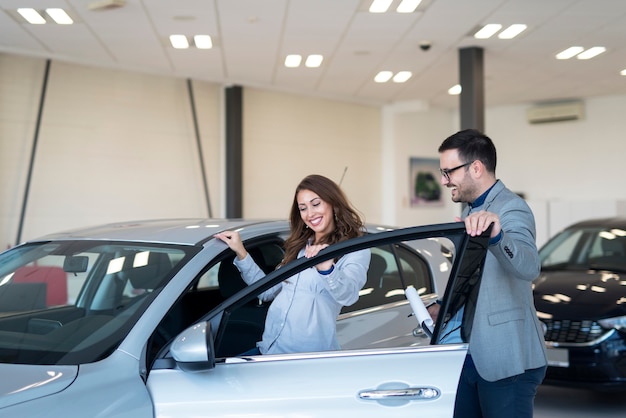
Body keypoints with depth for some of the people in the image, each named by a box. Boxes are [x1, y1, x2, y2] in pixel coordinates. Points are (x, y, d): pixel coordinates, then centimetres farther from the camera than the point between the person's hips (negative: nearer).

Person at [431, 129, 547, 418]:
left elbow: (528, 267, -35)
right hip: (469, 357, 9)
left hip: (506, 362, -8)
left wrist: (496, 234, -52)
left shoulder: (512, 208, -15)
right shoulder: (469, 211, 15)